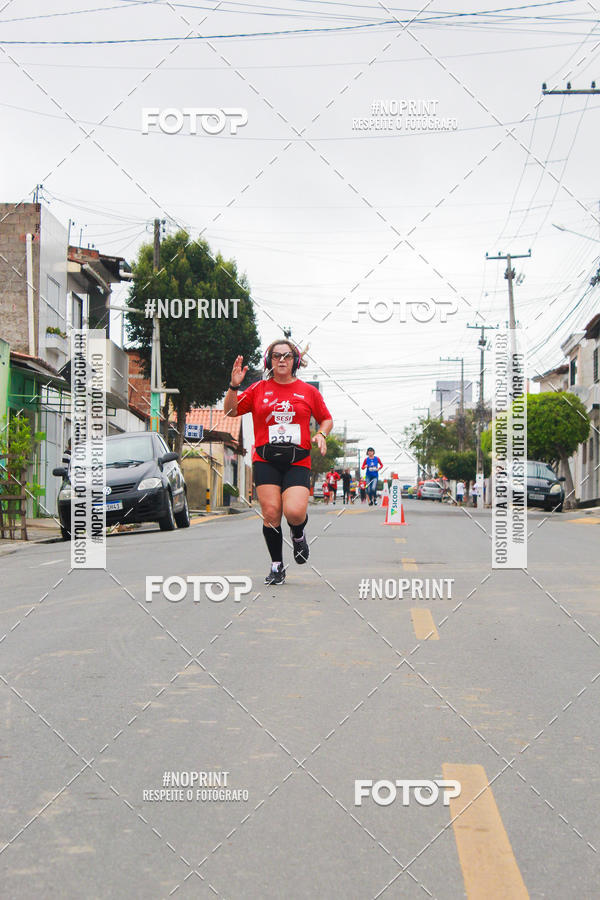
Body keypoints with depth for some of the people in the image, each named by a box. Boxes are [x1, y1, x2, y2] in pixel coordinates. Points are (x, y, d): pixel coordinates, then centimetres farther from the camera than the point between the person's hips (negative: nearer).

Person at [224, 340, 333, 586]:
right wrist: (234, 386, -6)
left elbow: (326, 419, 20)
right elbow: (230, 411, 9)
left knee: (294, 511, -18)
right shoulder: (258, 389, 9)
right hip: (265, 459, 1)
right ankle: (276, 565, 10)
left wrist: (321, 434, 0)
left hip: (298, 461, -1)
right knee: (271, 513, -6)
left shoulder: (308, 391, 10)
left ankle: (298, 535, 19)